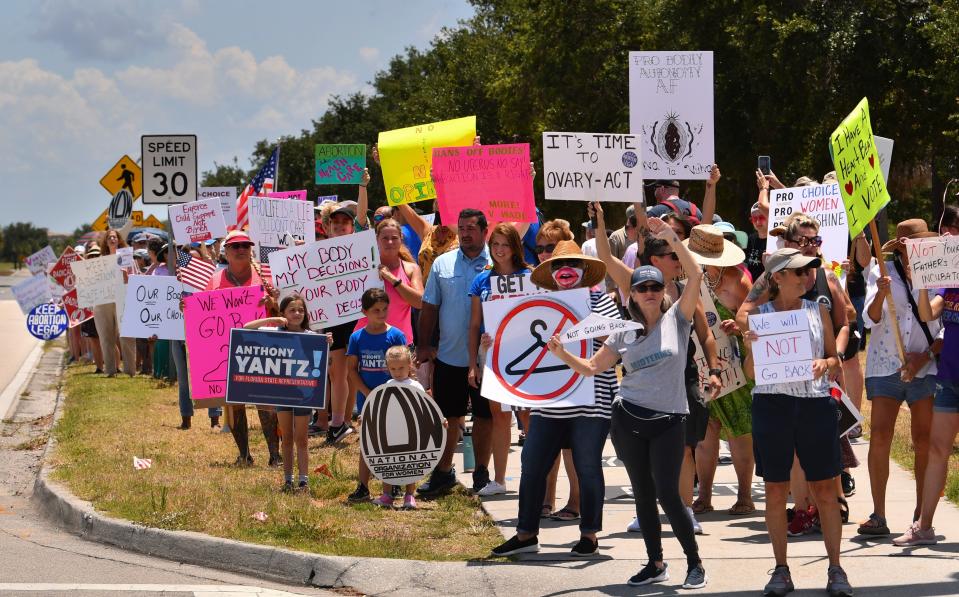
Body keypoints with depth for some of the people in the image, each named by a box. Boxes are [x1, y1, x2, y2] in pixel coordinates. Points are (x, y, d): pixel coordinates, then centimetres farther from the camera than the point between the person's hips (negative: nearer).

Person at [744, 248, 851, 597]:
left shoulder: (818, 312, 9)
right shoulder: (757, 315, 4)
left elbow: (835, 358, 14)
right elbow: (750, 372, 6)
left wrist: (825, 364, -8)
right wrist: (750, 347, -13)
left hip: (815, 403, 1)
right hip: (772, 405, -1)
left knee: (825, 489, 1)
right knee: (775, 491, 3)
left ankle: (835, 569, 8)